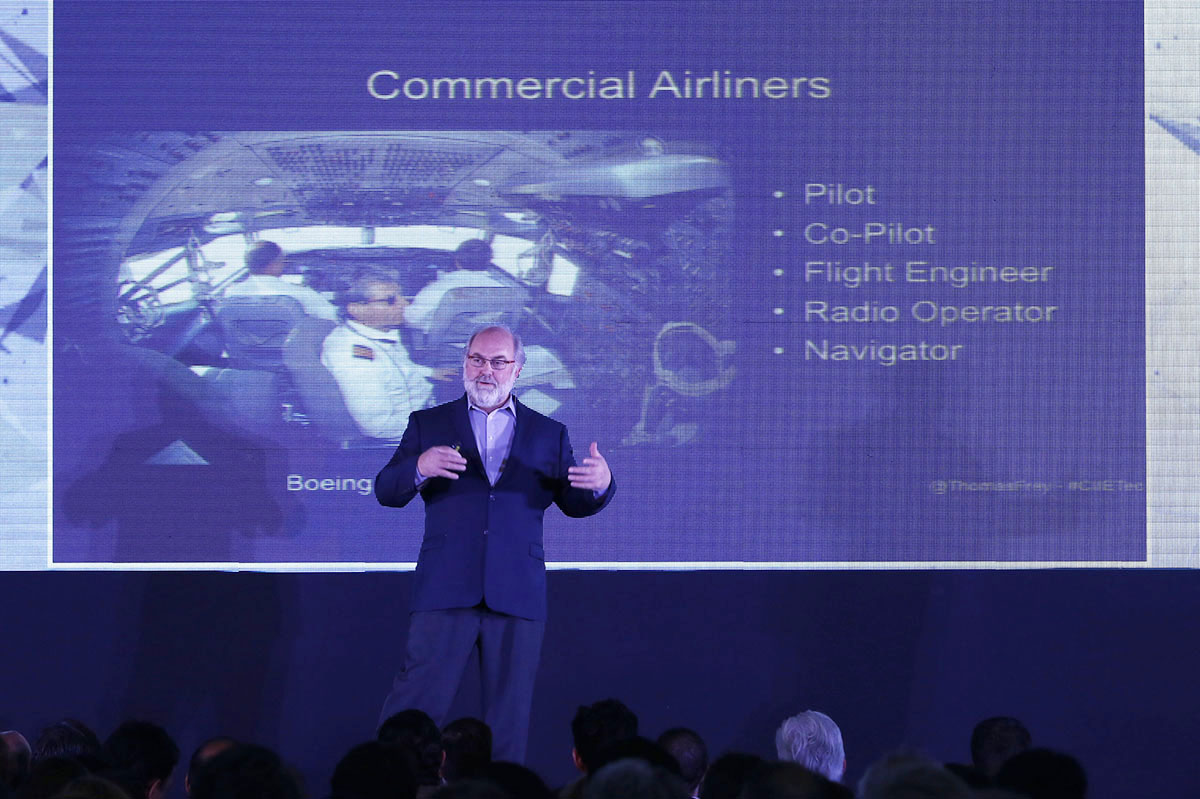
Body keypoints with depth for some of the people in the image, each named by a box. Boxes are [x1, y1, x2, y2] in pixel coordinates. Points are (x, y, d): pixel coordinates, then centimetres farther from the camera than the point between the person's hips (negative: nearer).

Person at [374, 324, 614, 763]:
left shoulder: (549, 434, 15)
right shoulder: (428, 425, 11)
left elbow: (575, 503, 12)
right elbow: (386, 491, 2)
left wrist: (600, 484, -12)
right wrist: (419, 468, -20)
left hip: (517, 596, 2)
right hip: (446, 591, -2)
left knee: (509, 715, 3)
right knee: (414, 705, -7)